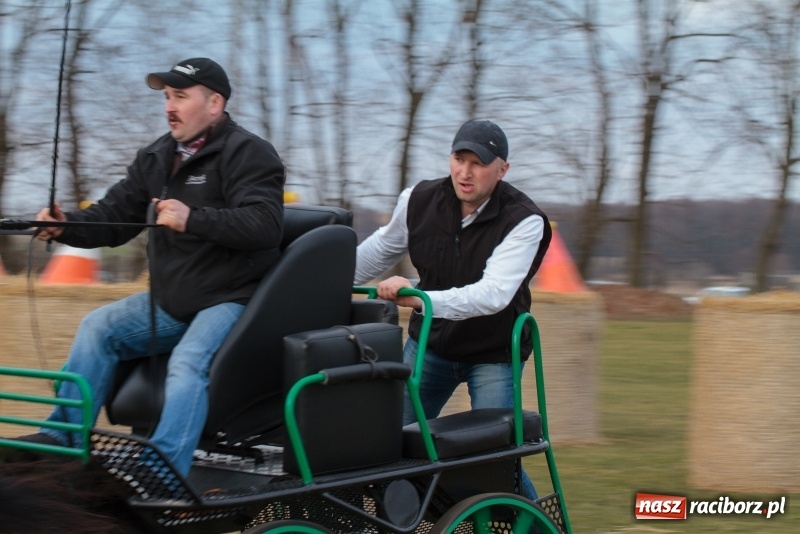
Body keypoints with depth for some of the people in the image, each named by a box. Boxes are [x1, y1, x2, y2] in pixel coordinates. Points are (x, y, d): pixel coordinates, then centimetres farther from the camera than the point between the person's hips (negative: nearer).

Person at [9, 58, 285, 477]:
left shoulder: (247, 154, -11)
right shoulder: (157, 158, 12)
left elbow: (265, 223, -26)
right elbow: (114, 214, 13)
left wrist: (193, 219, -37)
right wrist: (67, 225, -9)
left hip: (231, 299, -8)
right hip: (171, 301, 9)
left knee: (189, 363, -31)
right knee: (98, 328, 2)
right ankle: (61, 439, 3)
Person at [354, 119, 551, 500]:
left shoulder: (523, 221, -23)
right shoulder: (419, 200, -9)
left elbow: (494, 294, -36)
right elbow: (380, 250, 12)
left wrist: (422, 299, -46)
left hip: (493, 353, -5)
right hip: (429, 343, 5)